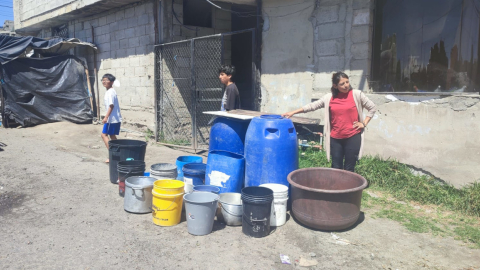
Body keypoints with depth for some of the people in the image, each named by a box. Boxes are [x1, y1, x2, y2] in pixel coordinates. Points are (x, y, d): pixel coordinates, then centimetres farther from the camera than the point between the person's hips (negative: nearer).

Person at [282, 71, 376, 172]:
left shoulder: (357, 95, -3)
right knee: (336, 168, 9)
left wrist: (364, 123, -1)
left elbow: (372, 108, 6)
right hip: (335, 138, 2)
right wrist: (293, 112, 1)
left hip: (353, 137, -2)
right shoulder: (329, 98, 2)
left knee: (349, 169, 5)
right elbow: (312, 106, 5)